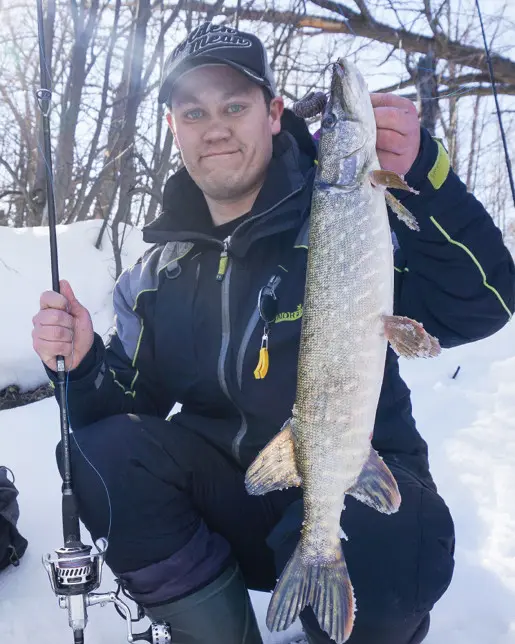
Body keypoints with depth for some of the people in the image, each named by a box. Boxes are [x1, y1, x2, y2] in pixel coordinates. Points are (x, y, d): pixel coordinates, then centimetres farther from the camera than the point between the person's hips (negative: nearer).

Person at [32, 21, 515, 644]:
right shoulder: (156, 275, 5)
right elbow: (131, 405, 7)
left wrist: (422, 175, -32)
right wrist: (83, 365, -14)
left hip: (358, 482, -3)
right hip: (232, 492, 4)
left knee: (382, 547, -35)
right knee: (104, 452, -19)